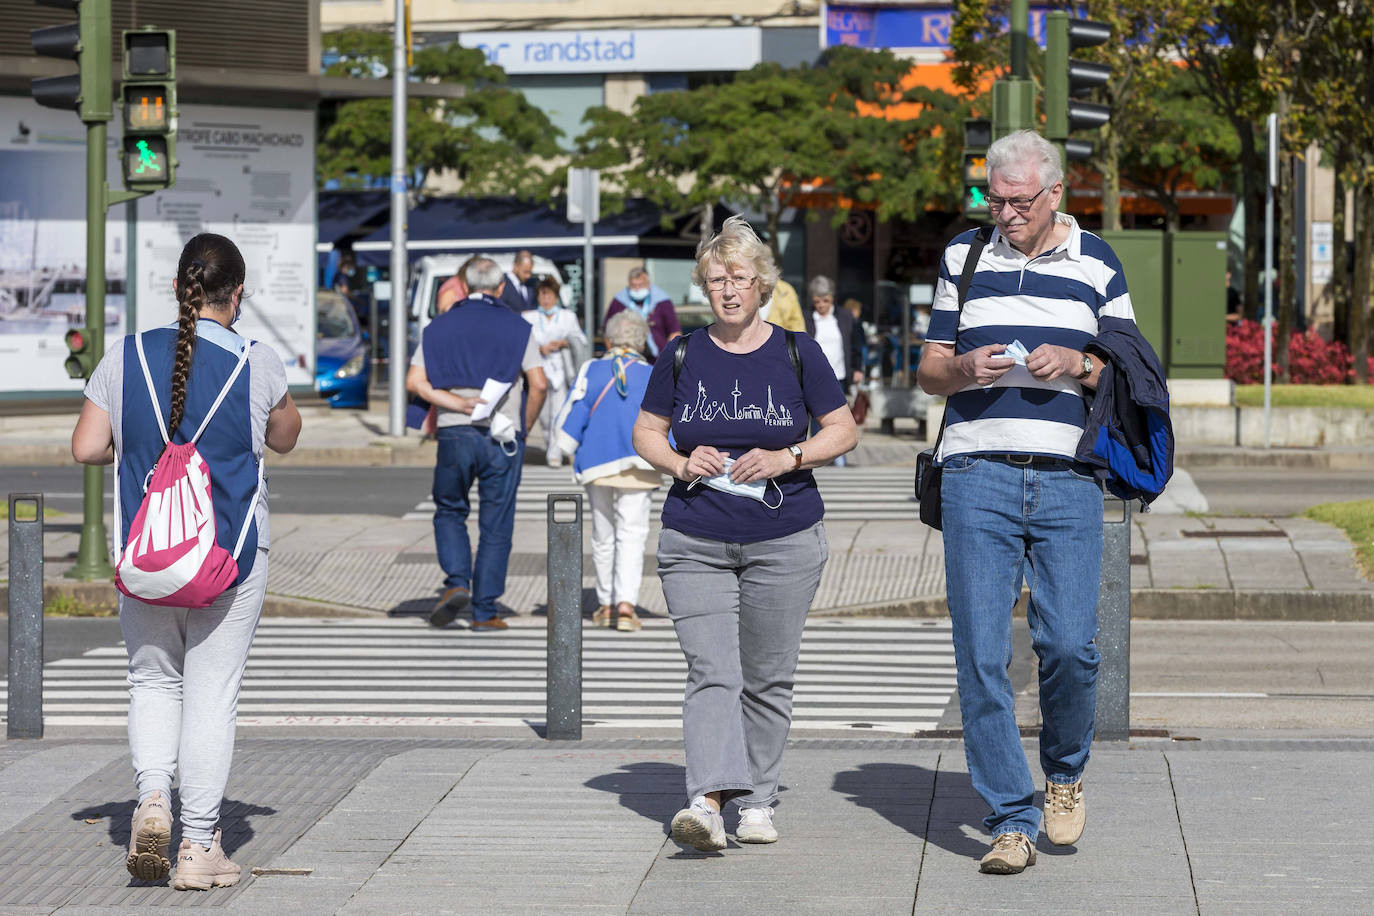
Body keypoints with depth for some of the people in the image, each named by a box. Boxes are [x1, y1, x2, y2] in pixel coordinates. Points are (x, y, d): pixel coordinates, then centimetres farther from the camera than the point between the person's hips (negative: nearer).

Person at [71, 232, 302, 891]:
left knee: (152, 678, 18)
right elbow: (285, 439, 11)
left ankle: (152, 794, -6)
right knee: (212, 691, 4)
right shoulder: (256, 363, -6)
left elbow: (86, 448, -2)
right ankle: (199, 846, 4)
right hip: (232, 551, -2)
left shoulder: (127, 357, -3)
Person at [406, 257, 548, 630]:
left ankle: (457, 582, -4)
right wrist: (524, 427, 8)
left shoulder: (440, 327, 8)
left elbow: (414, 381, -2)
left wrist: (458, 404, -6)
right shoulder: (517, 328, 3)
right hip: (502, 438, -1)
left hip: (454, 433, 1)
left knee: (449, 512, 18)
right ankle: (484, 611, 4)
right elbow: (538, 384, -6)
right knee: (496, 526, 5)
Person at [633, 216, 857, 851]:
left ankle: (756, 802, 18)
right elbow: (646, 433, 14)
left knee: (768, 679, 6)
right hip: (695, 544, 0)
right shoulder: (683, 357, 6)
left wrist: (786, 459, -11)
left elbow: (843, 431, 5)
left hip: (784, 542, 0)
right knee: (711, 673, -13)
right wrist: (682, 464, -7)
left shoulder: (797, 354, 3)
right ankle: (707, 799, -26)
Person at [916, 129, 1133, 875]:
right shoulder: (963, 256, 12)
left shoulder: (1097, 263, 10)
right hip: (978, 476, 1)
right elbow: (928, 370, 14)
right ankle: (1011, 820, 0)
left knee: (1069, 645, -8)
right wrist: (965, 368, -8)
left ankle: (1065, 774, 21)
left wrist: (1078, 364, -8)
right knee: (981, 654, -6)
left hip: (1067, 481, 0)